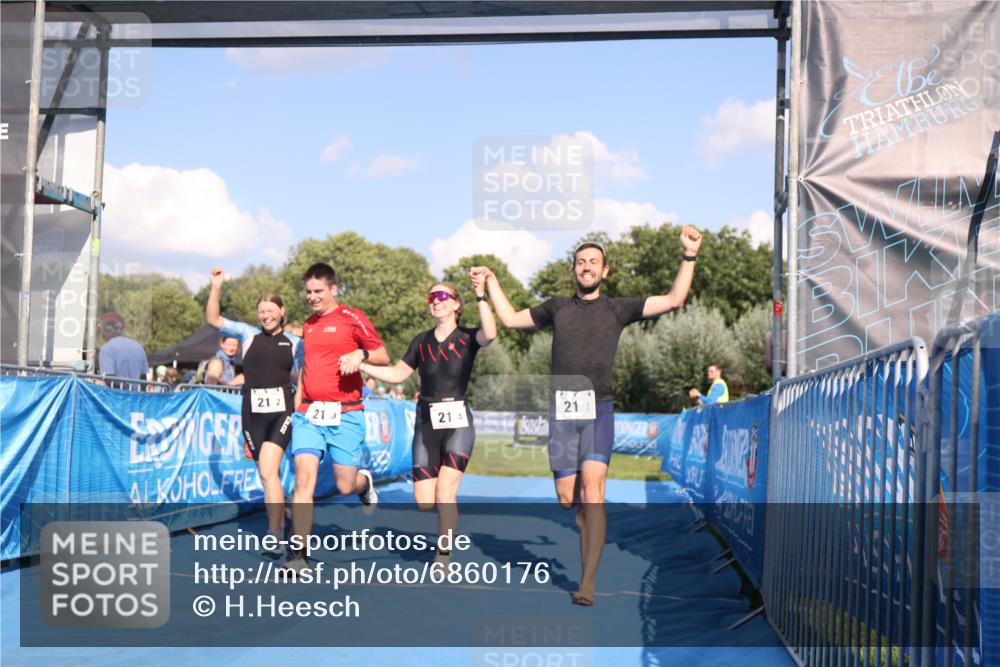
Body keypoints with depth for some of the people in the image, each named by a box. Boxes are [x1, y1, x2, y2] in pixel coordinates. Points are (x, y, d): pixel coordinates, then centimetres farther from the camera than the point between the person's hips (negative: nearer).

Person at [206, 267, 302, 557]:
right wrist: (216, 287, -5)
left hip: (281, 411, -2)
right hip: (253, 413, 2)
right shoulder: (248, 334, 7)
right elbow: (213, 319, 3)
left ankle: (274, 537, -15)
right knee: (270, 475, 10)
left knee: (268, 471, -17)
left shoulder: (295, 343, 7)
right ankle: (281, 522, 29)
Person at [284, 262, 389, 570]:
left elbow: (383, 356, -1)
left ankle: (364, 482, 39)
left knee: (345, 485, 0)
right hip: (308, 414, 4)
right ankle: (299, 553, -10)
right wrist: (296, 405, 22)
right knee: (304, 478, -12)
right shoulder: (308, 325, 16)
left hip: (345, 415, -4)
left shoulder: (352, 317, -1)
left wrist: (361, 353, -21)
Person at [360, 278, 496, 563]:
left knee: (445, 494, -13)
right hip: (426, 423, 4)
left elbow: (490, 334, -24)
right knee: (424, 501, -2)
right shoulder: (422, 341, 10)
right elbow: (397, 374, 15)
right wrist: (360, 364, 6)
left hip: (458, 423, -4)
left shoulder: (467, 337, -2)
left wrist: (480, 296, -28)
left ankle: (443, 557, 3)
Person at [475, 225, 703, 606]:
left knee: (592, 487, -19)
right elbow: (510, 319, 28)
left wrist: (689, 256, 0)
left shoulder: (617, 309, 12)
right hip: (561, 410, 3)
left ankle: (588, 584, -25)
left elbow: (674, 300, 8)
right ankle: (587, 569, 20)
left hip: (599, 408, -3)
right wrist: (491, 281, 28)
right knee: (567, 498, -1)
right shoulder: (557, 307, 19)